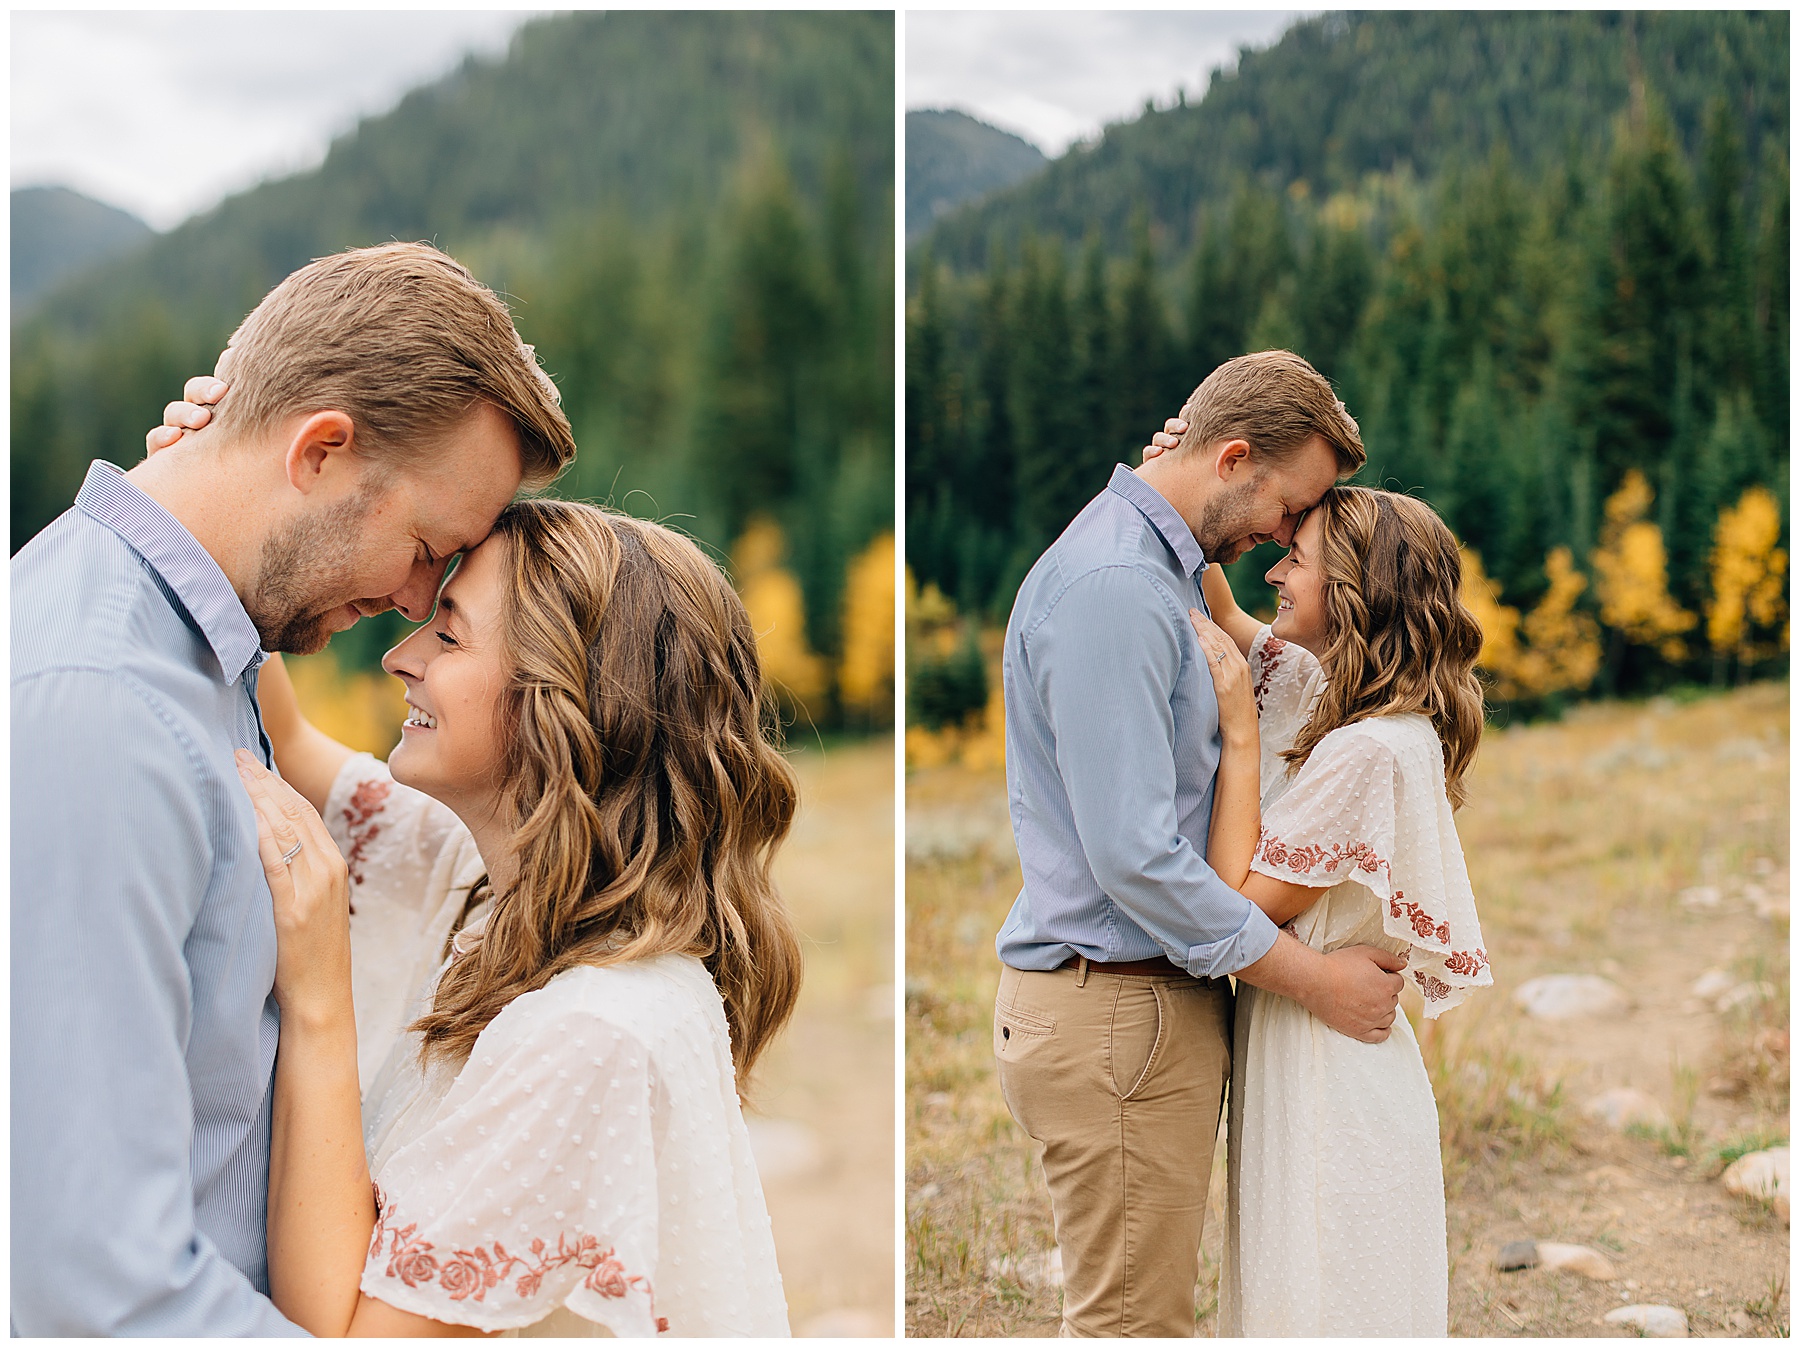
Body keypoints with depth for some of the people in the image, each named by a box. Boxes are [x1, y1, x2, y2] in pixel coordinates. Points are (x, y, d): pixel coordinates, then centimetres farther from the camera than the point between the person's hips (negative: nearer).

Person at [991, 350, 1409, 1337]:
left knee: (1148, 1302, 18)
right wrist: (1313, 978, -18)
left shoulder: (1164, 570, 15)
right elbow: (1133, 856, -25)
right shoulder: (1112, 587, -20)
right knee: (1131, 1318, -1)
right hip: (1113, 1008, -11)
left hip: (1158, 995, 11)